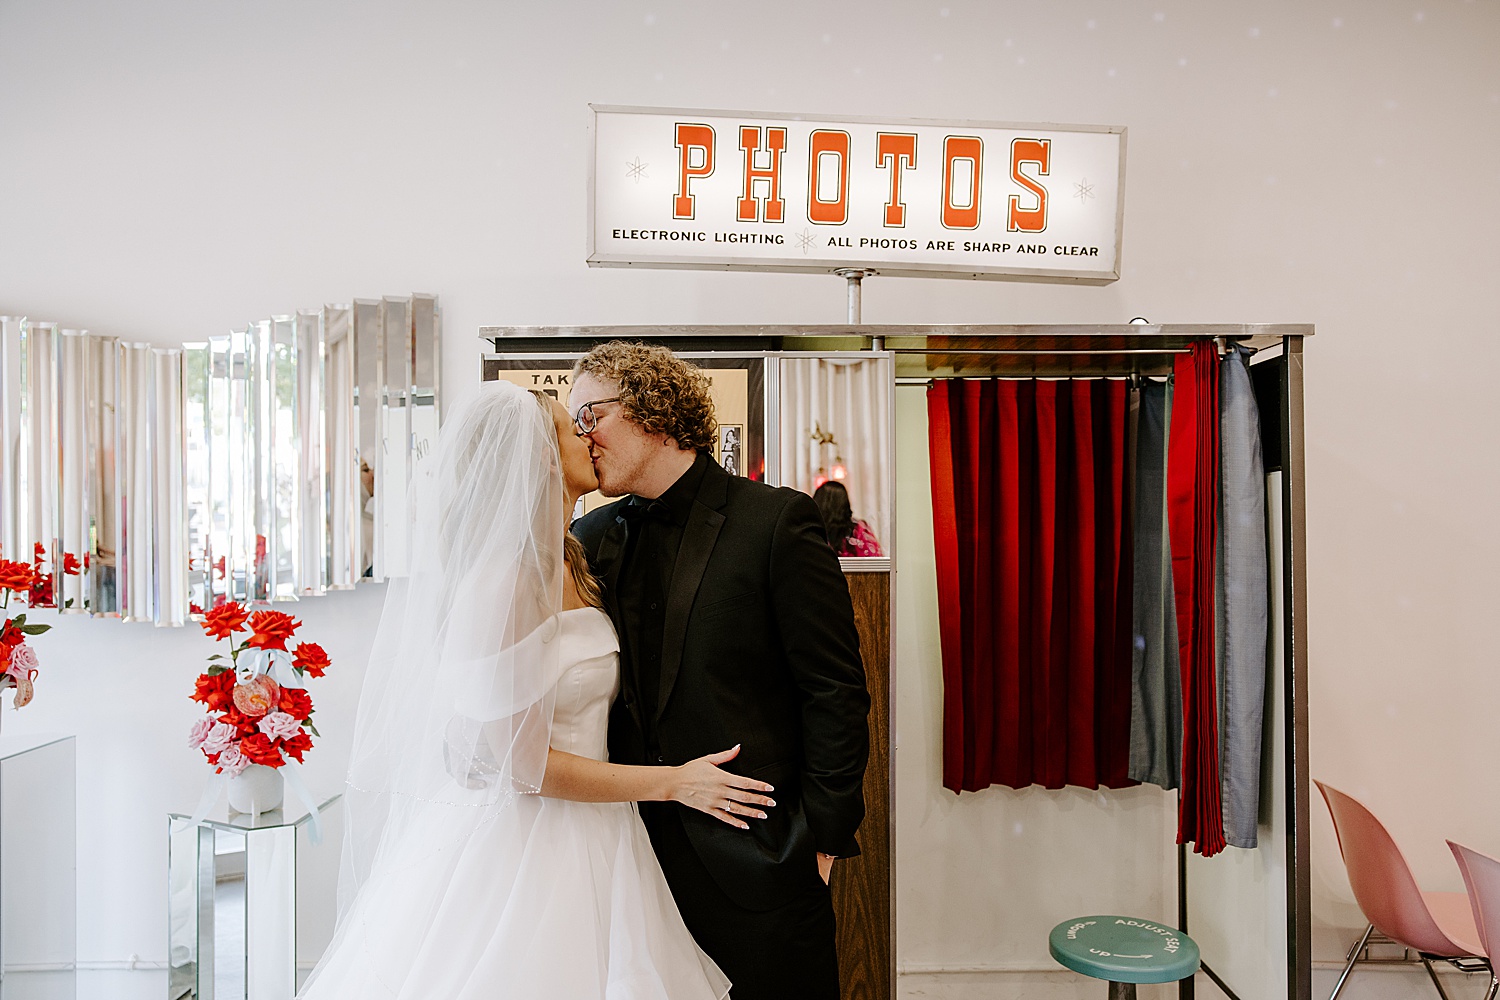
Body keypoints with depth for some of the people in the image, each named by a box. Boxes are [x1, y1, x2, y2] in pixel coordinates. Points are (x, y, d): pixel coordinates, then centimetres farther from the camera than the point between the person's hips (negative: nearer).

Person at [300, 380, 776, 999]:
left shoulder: (574, 564, 5)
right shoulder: (501, 579, -21)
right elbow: (522, 762, -20)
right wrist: (672, 783, -14)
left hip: (582, 845, 8)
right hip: (518, 846, -8)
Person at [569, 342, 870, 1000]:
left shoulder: (776, 520, -9)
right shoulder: (591, 539, 6)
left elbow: (835, 693, -9)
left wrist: (823, 836, -9)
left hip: (755, 864, -4)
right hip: (638, 856, 4)